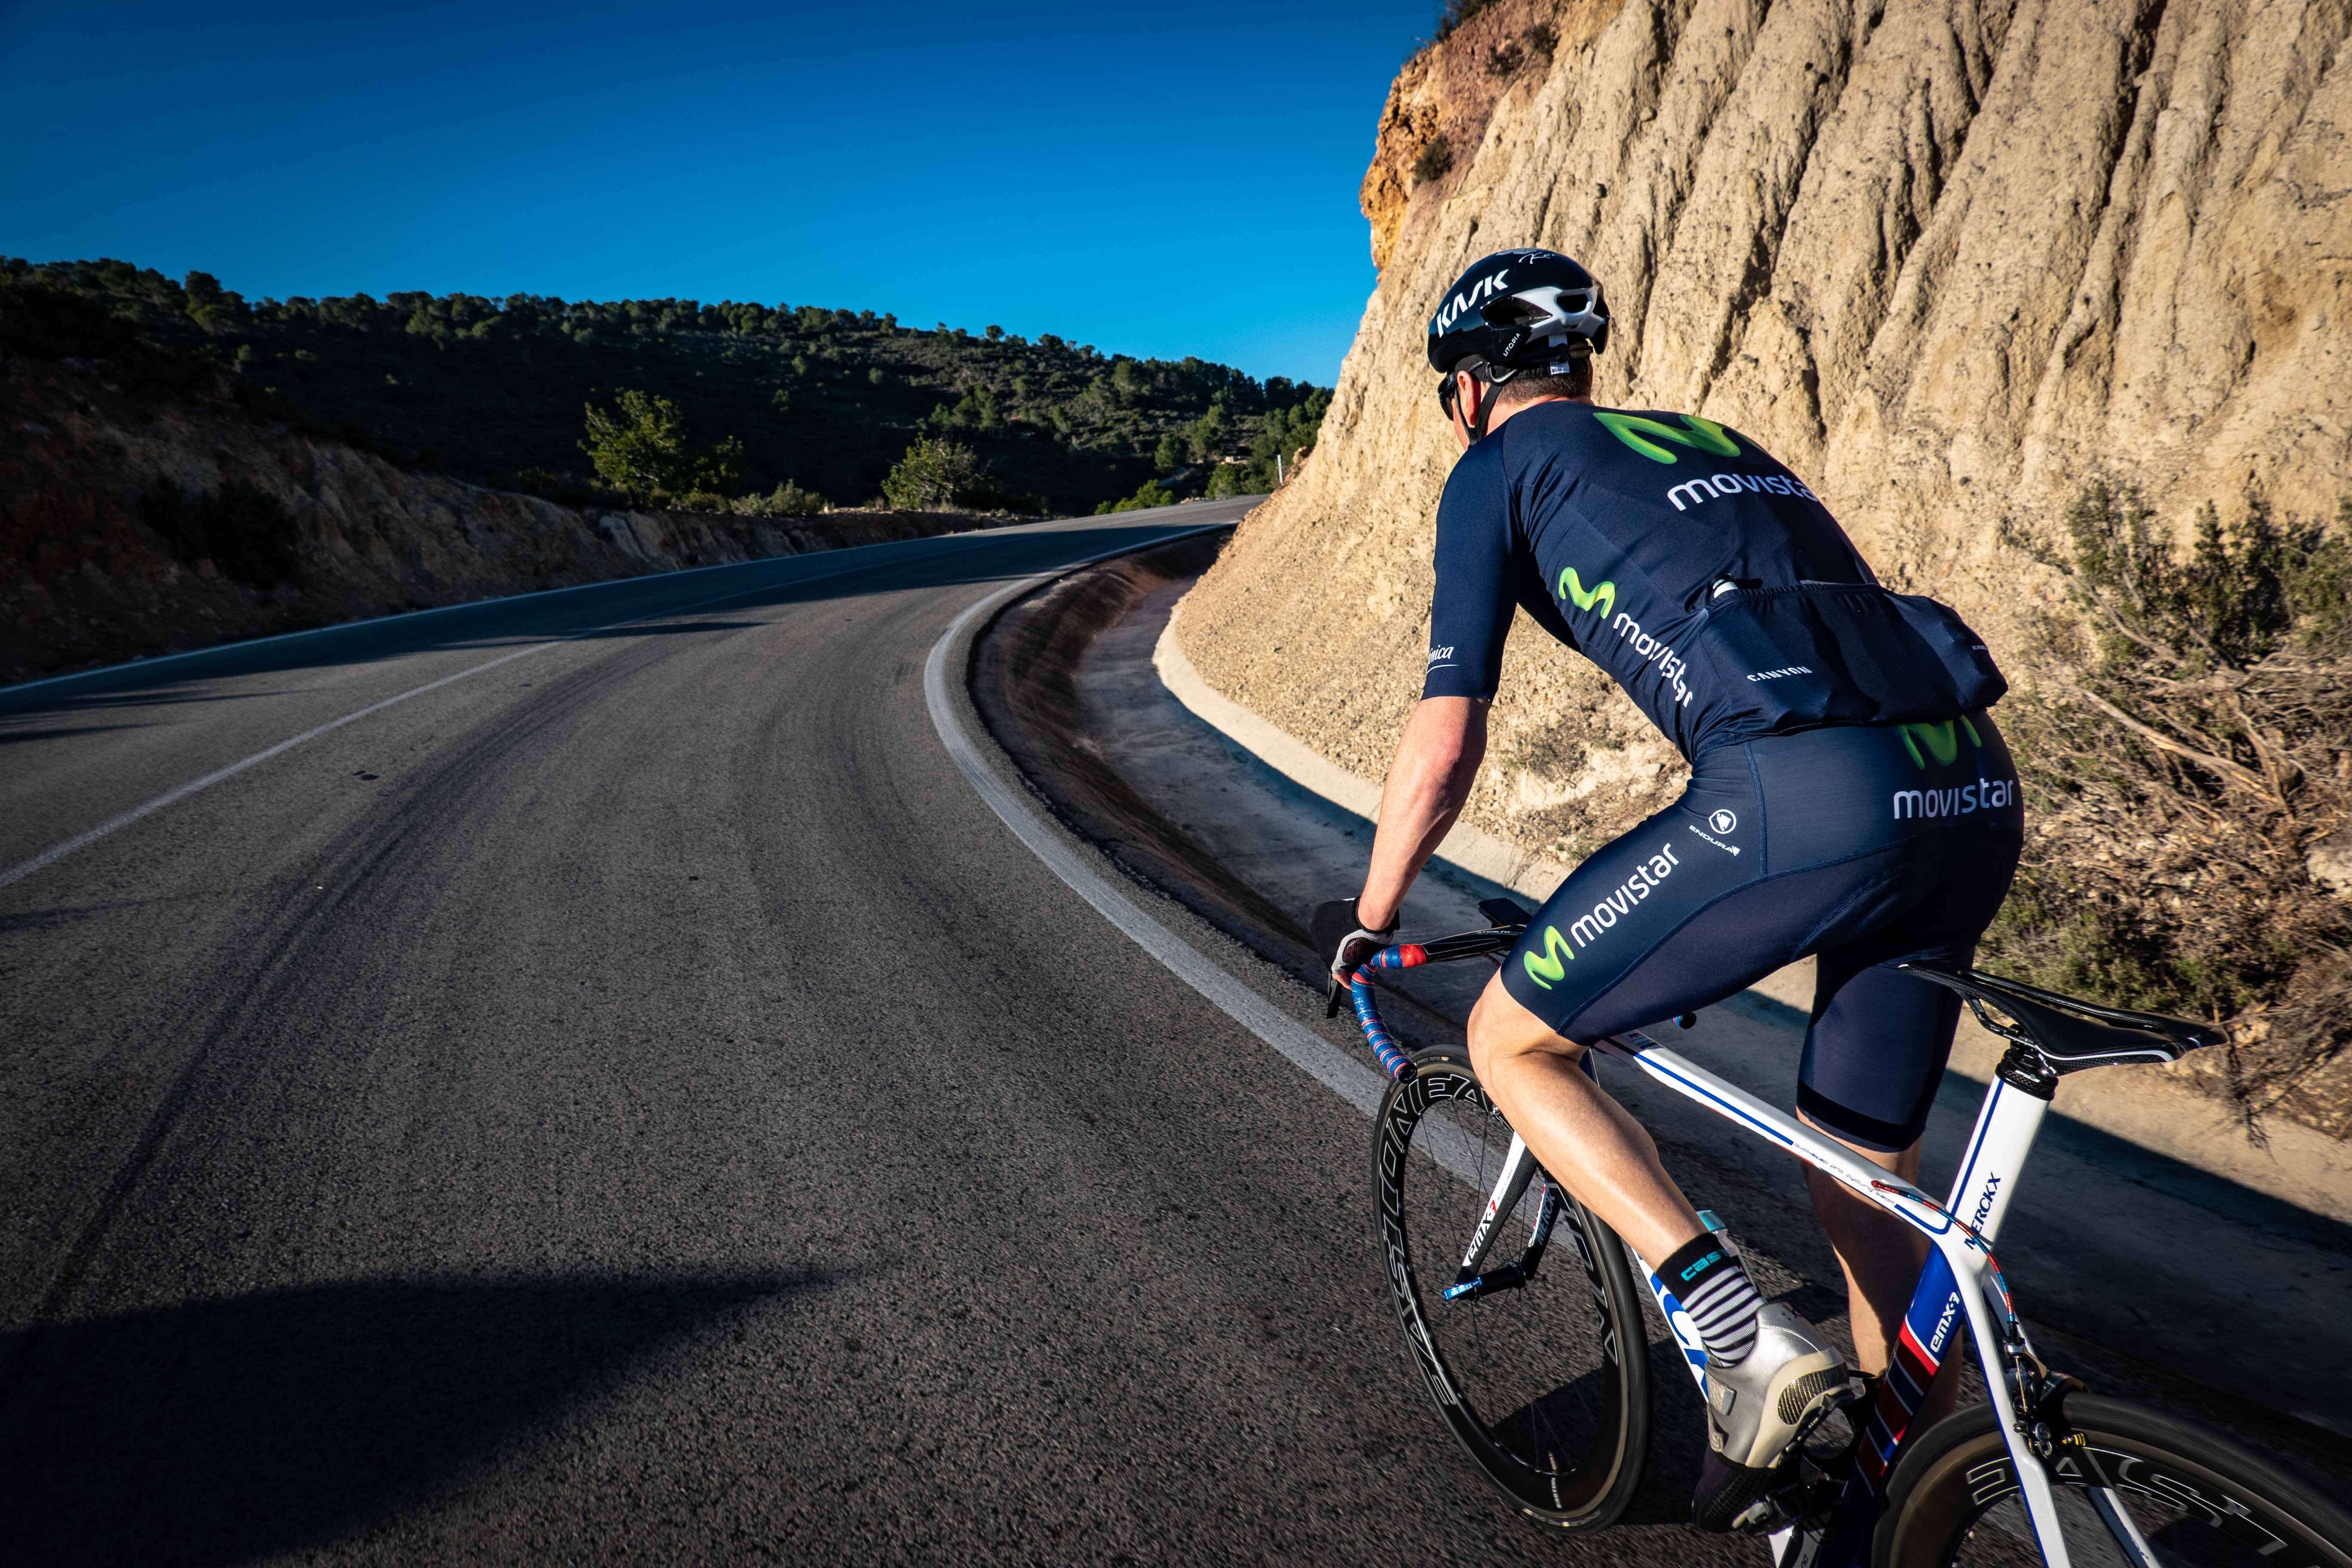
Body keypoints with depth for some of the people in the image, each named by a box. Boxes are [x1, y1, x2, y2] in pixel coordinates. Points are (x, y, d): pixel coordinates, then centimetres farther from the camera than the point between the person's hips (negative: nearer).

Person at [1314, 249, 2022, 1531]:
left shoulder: (1500, 469, 11)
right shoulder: (1714, 441, 31)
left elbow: (1444, 745, 6)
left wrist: (1370, 919, 21)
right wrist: (1713, 894, 48)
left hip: (1805, 799, -8)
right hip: (1977, 793, 8)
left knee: (1511, 1039, 11)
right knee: (1868, 1176, 23)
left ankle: (1753, 1344, 2)